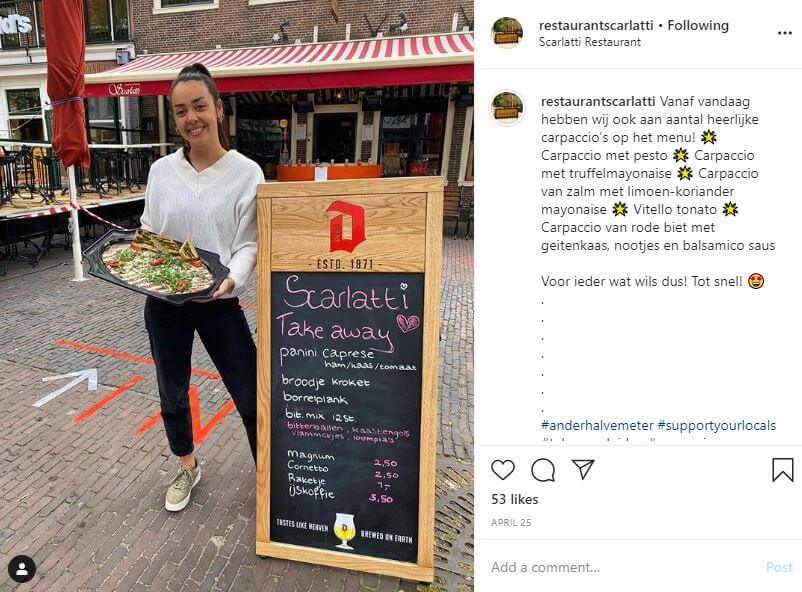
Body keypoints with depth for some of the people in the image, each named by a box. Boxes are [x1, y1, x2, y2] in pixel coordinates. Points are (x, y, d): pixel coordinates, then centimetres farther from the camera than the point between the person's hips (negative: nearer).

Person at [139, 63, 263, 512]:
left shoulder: (246, 172, -7)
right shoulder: (162, 171, 3)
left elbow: (248, 243, -9)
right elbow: (148, 235, 10)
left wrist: (232, 278, -27)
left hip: (218, 302, -3)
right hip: (164, 302, 4)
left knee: (251, 398, 0)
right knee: (172, 393, 18)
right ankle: (188, 468, 44)